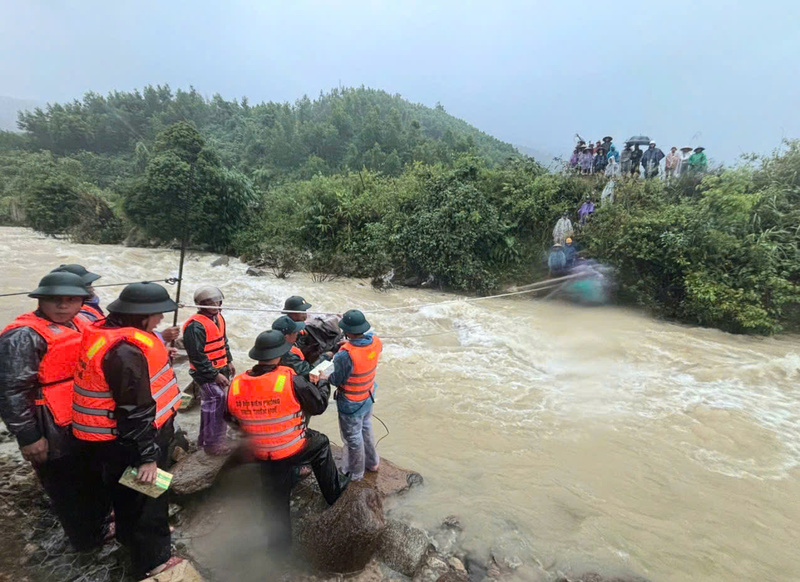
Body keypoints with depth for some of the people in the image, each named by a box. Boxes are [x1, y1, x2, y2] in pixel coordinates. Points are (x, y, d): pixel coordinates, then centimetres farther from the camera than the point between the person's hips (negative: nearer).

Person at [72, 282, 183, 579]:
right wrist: (148, 456, -24)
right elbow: (135, 410, -29)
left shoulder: (109, 333, 0)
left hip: (117, 437, 10)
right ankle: (151, 561, 27)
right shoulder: (125, 351, -32)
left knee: (128, 492, 29)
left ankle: (132, 534, 52)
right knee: (145, 497, 8)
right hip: (126, 441, -10)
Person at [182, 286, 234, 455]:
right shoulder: (196, 325, -22)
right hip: (206, 373, -9)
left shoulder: (218, 318, 7)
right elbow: (197, 356, -23)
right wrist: (215, 375, -20)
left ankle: (205, 438, 37)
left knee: (210, 404, 20)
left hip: (220, 369, 9)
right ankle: (213, 443, 7)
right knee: (217, 403, -7)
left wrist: (228, 361, 17)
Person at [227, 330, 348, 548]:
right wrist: (323, 382, 5)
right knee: (321, 444, 27)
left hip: (264, 457, 4)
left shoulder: (236, 385, -13)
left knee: (277, 502, 22)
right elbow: (319, 405, -13)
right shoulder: (290, 380, -27)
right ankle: (334, 490, 40)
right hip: (296, 450, -4)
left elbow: (232, 419, 4)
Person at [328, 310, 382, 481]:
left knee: (352, 438, 17)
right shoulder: (376, 342, -17)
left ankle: (355, 473, 40)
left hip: (351, 403, -6)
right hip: (368, 396, 7)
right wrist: (352, 344, 2)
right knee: (366, 428, 30)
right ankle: (372, 462, 50)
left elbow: (337, 380, -23)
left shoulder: (345, 355, -37)